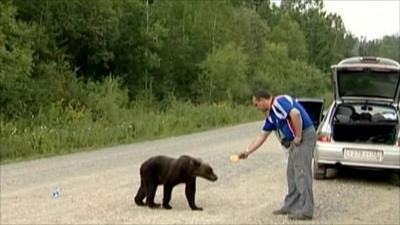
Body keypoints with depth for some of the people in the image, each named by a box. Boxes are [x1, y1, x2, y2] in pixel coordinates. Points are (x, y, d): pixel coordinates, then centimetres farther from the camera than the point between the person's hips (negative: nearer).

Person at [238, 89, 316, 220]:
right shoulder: (271, 115, 16)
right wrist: (247, 152, 21)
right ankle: (290, 206, 21)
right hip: (295, 141, 10)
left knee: (302, 172, -8)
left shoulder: (280, 101, -13)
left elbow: (296, 114, -29)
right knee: (292, 173, 13)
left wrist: (298, 136, -21)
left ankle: (306, 210, -6)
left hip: (305, 136, -10)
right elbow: (261, 137, 22)